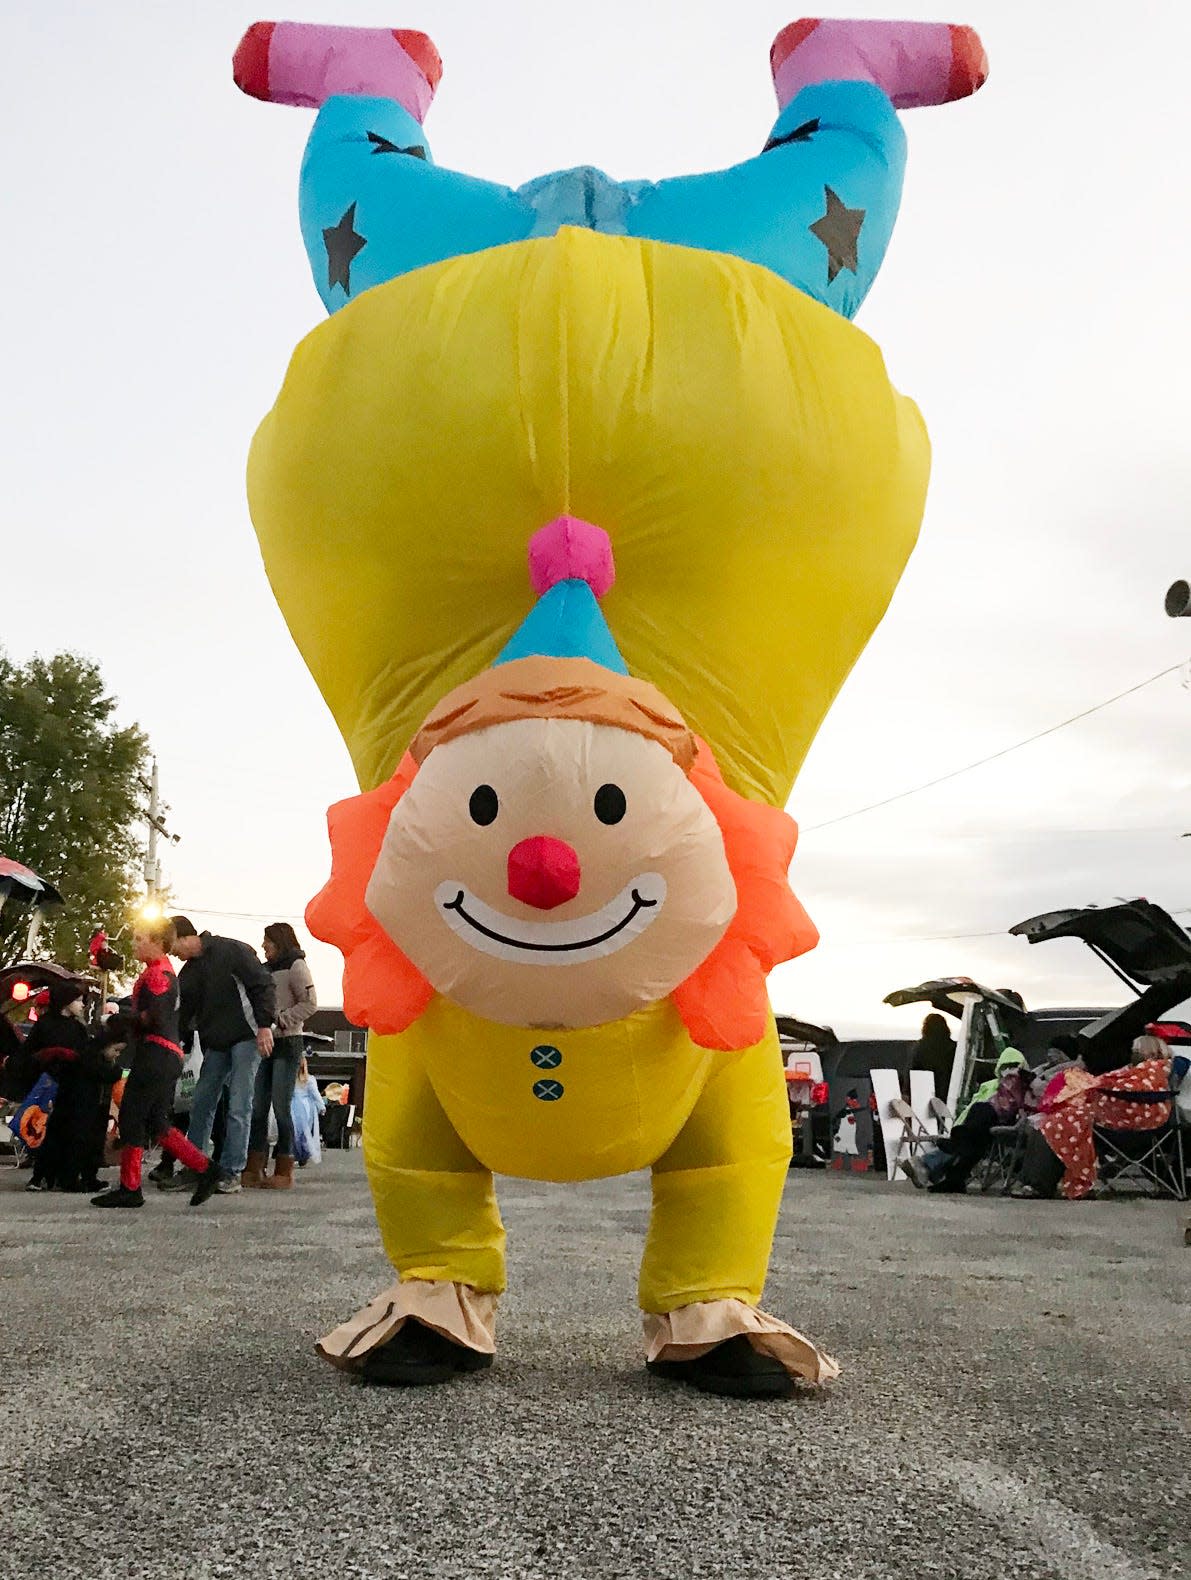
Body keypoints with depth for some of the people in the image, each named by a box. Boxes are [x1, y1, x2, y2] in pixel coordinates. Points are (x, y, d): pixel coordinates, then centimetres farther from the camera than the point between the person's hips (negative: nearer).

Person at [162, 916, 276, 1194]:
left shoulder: (231, 951, -10)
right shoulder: (188, 973, 13)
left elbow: (263, 986, -13)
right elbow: (183, 1014, 17)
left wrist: (265, 1025, -18)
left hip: (246, 1037, -7)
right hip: (215, 1044, 8)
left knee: (238, 1107, -5)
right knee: (201, 1105, 6)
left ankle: (231, 1172, 1)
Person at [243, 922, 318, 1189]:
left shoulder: (296, 966, -4)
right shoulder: (265, 969, 16)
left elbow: (310, 1004, -11)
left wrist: (280, 1020, -16)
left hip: (287, 1042, -7)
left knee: (281, 1107, -6)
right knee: (257, 1107, 5)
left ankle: (284, 1171, 1)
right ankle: (255, 1169, 10)